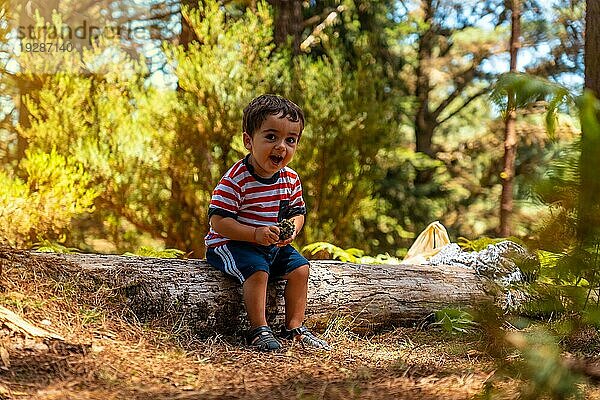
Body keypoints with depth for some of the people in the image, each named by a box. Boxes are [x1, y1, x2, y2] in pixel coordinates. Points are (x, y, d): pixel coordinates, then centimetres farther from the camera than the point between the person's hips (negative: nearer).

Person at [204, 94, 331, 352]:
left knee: (300, 268, -3)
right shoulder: (235, 179, -23)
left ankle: (294, 328, 8)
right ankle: (259, 331, -18)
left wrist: (292, 228, -14)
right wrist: (256, 234, -32)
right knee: (257, 270, -30)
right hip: (229, 243, -7)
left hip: (273, 245, 7)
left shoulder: (290, 179, -2)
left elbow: (298, 212, 11)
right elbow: (218, 221, -24)